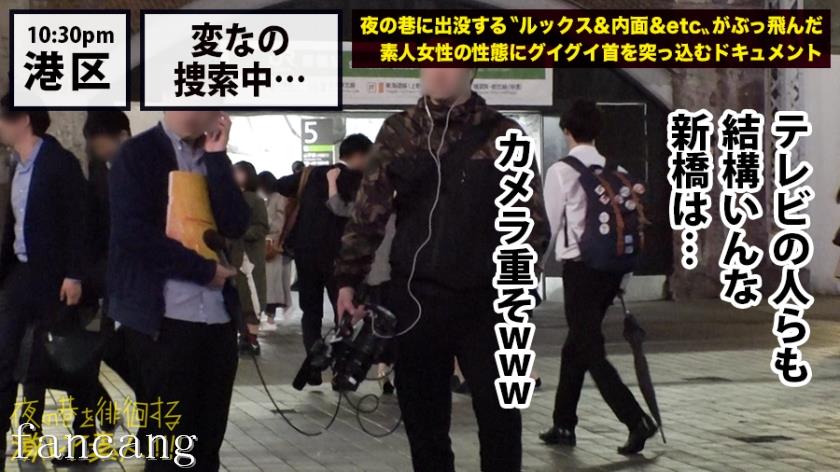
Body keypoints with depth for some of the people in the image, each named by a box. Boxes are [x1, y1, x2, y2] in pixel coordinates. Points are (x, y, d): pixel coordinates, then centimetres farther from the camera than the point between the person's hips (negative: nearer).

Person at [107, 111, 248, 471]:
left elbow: (236, 226, 2)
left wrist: (217, 156, -3)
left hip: (218, 318, 5)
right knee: (169, 442, 1)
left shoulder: (213, 156, 14)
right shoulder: (138, 154, -3)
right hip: (164, 319, -5)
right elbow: (132, 231, -12)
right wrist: (204, 269, -10)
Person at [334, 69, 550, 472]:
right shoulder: (397, 131, 6)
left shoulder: (503, 134, 1)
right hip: (413, 299, 2)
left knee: (499, 415, 3)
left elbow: (532, 218, 1)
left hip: (485, 300, -2)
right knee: (422, 417, 9)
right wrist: (347, 280, -1)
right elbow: (367, 213, 6)